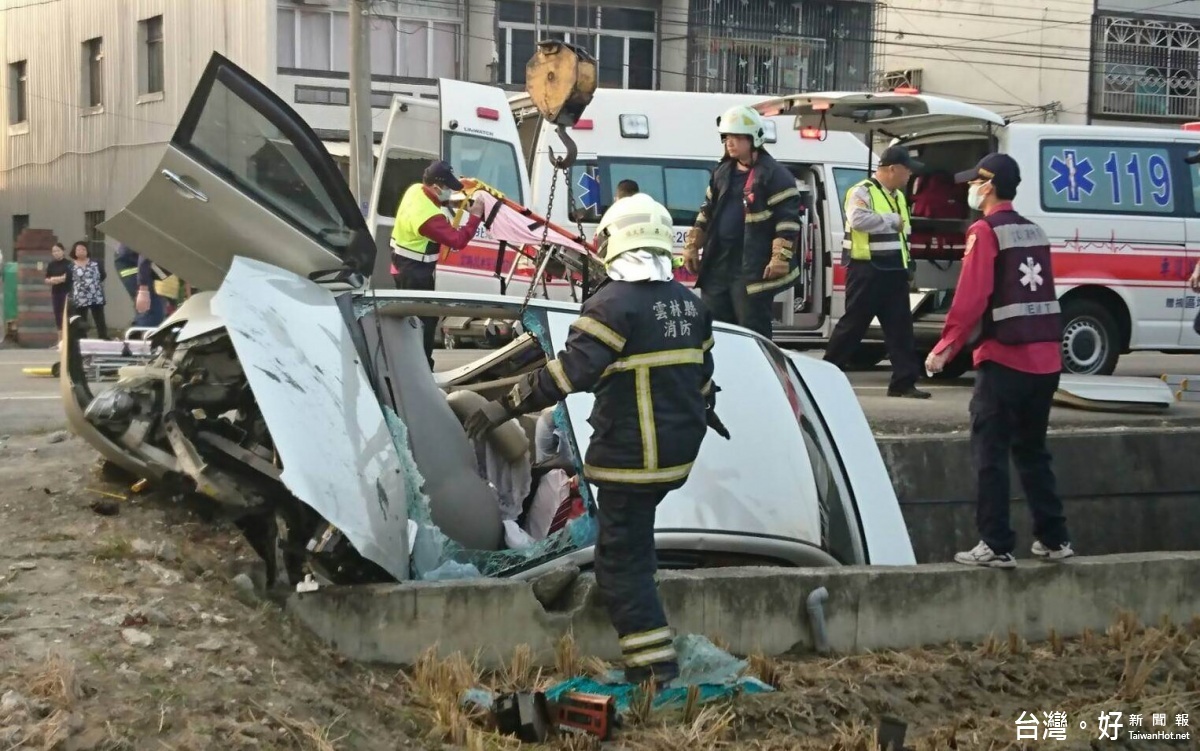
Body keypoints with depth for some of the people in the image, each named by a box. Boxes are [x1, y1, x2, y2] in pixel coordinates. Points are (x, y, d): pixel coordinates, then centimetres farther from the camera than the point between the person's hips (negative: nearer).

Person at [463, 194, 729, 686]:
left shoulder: (615, 302, -16)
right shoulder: (688, 302, 9)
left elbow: (572, 368, -24)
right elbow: (701, 369, 21)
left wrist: (509, 405, -23)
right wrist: (705, 411, 41)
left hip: (630, 456, -8)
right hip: (679, 451, 8)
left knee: (620, 560, -1)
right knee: (637, 542, 24)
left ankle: (655, 666, -4)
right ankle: (649, 653, 29)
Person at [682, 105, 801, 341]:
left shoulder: (773, 175, -9)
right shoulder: (722, 172, 15)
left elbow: (788, 219, -14)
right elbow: (706, 212, 23)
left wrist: (780, 258, -22)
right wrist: (692, 247, 17)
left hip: (752, 268, -8)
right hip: (717, 265, 8)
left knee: (752, 333, -5)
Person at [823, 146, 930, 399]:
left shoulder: (898, 195, 16)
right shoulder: (862, 192, -12)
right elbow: (858, 220, -31)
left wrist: (906, 263, 17)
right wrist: (892, 219, -20)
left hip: (894, 271, 8)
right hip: (867, 270, -8)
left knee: (900, 327, 4)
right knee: (853, 323, -2)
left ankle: (904, 381, 6)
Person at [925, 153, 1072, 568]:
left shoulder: (986, 231, -9)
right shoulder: (1035, 232, 14)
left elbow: (970, 298, -15)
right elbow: (1039, 295, 16)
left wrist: (945, 349, -9)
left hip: (1003, 360, -7)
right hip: (1045, 359, 7)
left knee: (991, 455, -2)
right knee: (1032, 451, 17)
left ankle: (997, 547, -4)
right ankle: (1054, 539, 19)